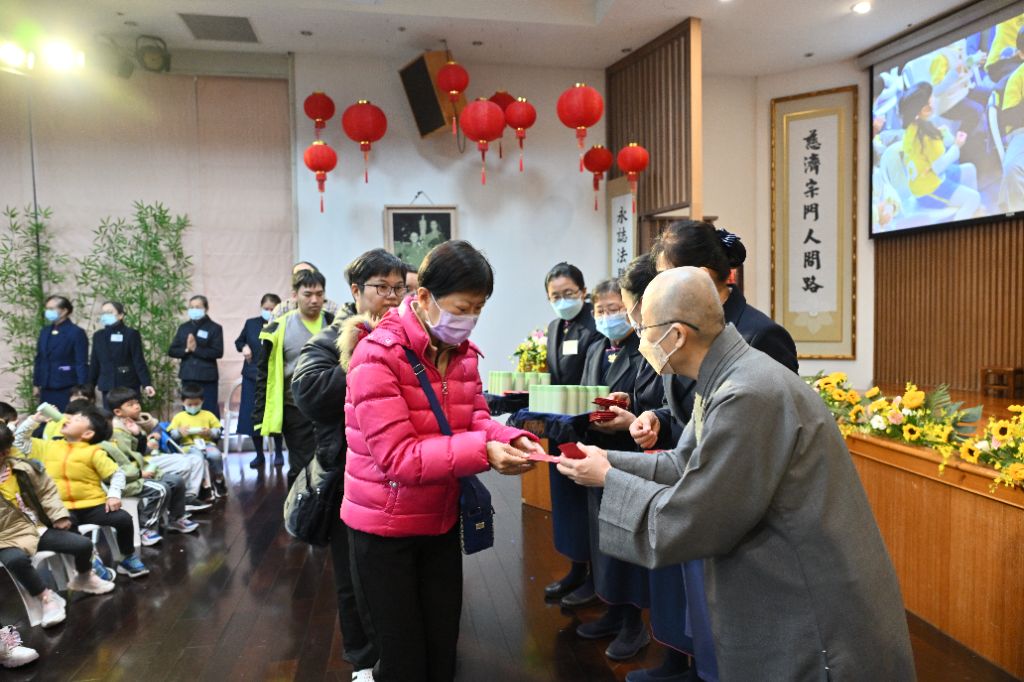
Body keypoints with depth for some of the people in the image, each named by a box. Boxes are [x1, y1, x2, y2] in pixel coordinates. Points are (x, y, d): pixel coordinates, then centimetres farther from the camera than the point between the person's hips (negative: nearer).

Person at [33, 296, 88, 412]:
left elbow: (82, 363, -12)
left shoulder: (76, 332, -9)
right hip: (46, 389, 7)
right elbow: (39, 359, 17)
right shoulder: (44, 331, 12)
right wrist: (36, 384, 15)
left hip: (67, 389, -6)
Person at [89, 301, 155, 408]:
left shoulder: (131, 334, -3)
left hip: (128, 386, -4)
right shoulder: (98, 335, 11)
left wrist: (146, 384, -16)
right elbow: (94, 363, 15)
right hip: (107, 387, 4)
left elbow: (139, 361, -7)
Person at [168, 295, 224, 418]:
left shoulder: (215, 328, -2)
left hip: (207, 377, -4)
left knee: (209, 411, -2)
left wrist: (196, 349, -17)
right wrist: (186, 349, -11)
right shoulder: (183, 328, 11)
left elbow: (218, 352, -11)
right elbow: (172, 351, 7)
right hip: (188, 377, 4)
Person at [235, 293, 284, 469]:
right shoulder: (251, 323, 6)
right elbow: (239, 341, 18)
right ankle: (259, 454, 20)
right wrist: (243, 347, -2)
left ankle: (278, 453, 19)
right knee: (253, 416, 6)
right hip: (252, 376, 4)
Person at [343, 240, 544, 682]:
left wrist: (512, 439, -21)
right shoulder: (378, 356, -23)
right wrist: (483, 452, -36)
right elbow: (397, 455, -29)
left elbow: (475, 419, 1)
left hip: (442, 520, 6)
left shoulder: (463, 352, 1)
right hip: (384, 526, -6)